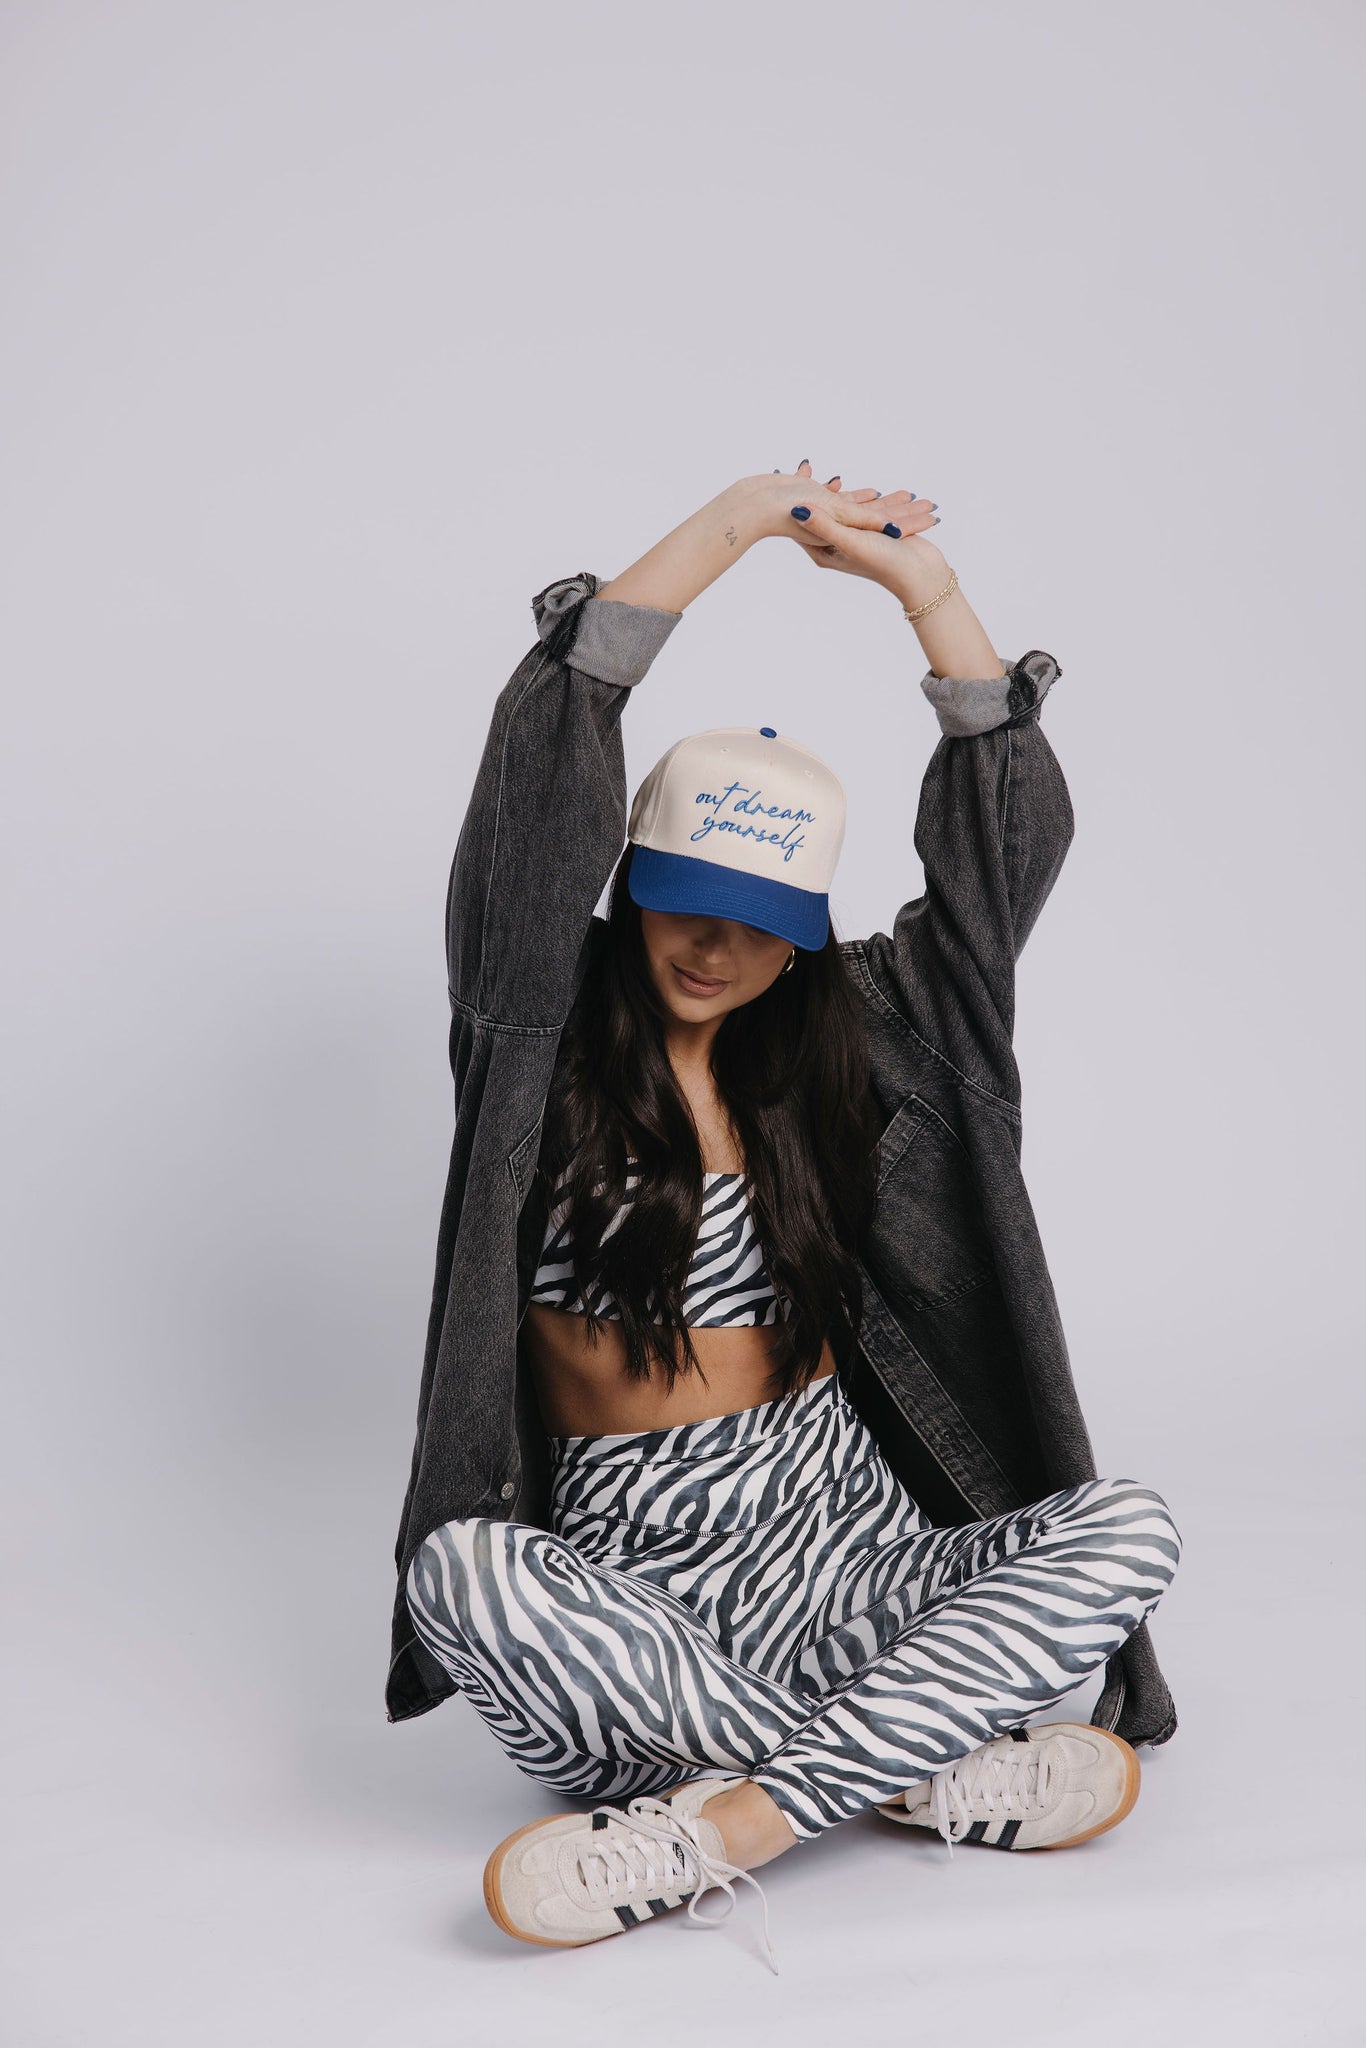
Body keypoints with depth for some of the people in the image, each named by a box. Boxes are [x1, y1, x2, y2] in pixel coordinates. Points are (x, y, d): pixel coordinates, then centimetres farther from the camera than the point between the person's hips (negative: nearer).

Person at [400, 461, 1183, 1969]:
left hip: (849, 1545, 3)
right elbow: (542, 755, -11)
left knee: (1126, 1532, -22)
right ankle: (929, 1773, -24)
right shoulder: (555, 1052, 0)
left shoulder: (824, 1066, 9)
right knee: (460, 1573, -35)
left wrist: (919, 579, -3)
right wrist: (742, 519, -8)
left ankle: (725, 1825, -28)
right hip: (640, 1584, -2)